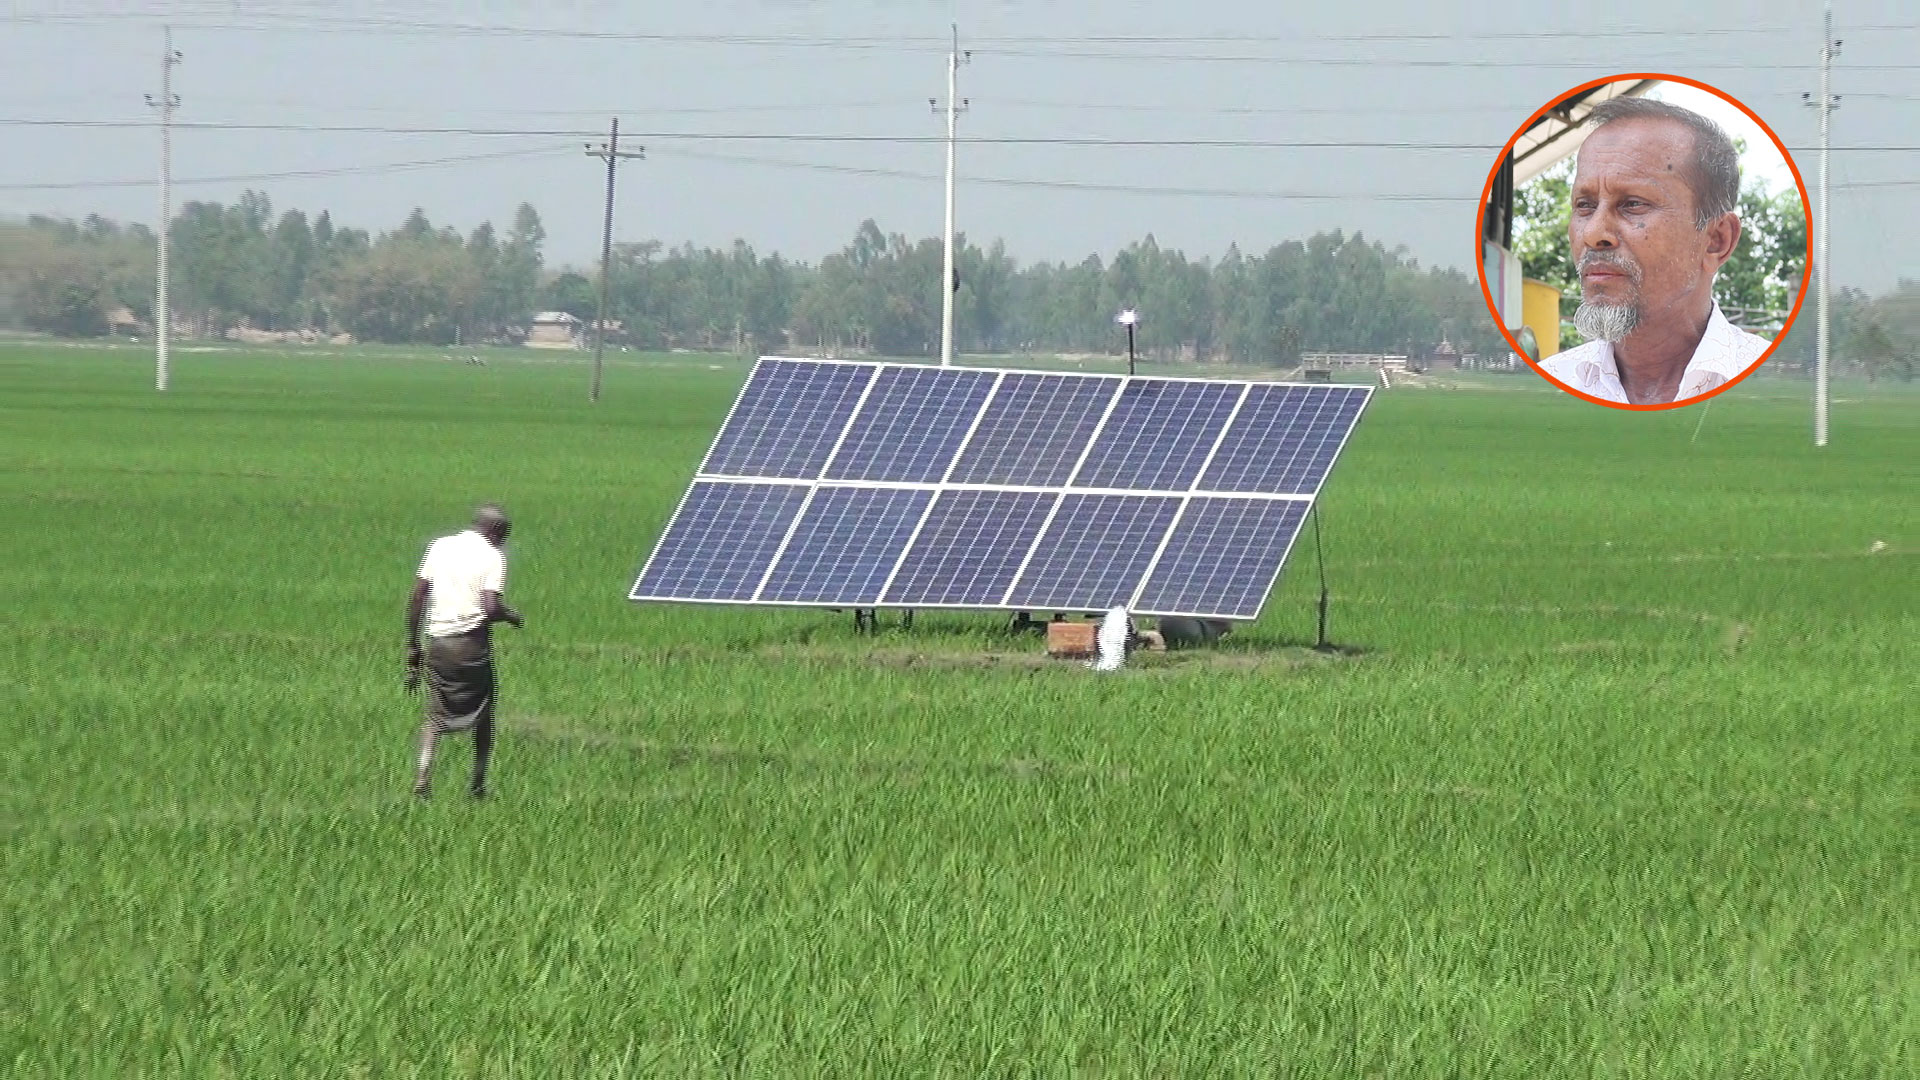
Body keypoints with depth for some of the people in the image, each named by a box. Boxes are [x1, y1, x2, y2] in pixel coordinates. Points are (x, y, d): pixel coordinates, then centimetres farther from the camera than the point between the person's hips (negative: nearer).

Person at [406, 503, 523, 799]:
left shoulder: (439, 546, 10)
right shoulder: (492, 556, -4)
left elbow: (416, 598, 7)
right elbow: (491, 608, -16)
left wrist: (412, 647, 13)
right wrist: (512, 617, 6)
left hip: (436, 642, 3)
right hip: (472, 643, -3)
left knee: (435, 712, 11)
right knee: (482, 712, 14)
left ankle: (424, 766, -14)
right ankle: (478, 784, 15)